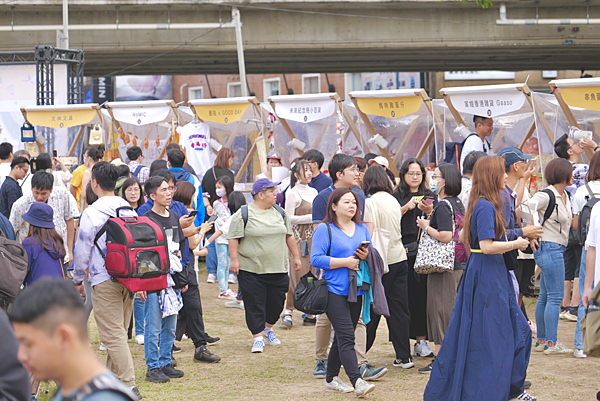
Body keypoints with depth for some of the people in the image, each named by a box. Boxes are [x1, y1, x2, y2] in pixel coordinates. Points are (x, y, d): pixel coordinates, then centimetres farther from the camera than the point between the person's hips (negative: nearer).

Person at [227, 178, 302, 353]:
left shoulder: (279, 213, 11)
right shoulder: (243, 214, -5)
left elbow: (288, 235, 18)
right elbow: (233, 238, -6)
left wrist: (296, 256, 16)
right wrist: (234, 259, -13)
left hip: (278, 269, 4)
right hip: (251, 270, -4)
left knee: (276, 302, 9)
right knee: (254, 305, -3)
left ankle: (268, 329, 32)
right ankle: (258, 337, 4)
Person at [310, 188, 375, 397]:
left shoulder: (362, 229, 14)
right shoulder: (324, 229, -4)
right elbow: (316, 259, -12)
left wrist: (366, 257, -5)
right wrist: (345, 262, -15)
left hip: (356, 291, 7)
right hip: (334, 291, -7)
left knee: (342, 338, 13)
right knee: (346, 337, -14)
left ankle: (331, 378, 23)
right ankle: (357, 382, -20)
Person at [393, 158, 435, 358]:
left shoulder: (429, 196, 15)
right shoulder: (397, 197, 10)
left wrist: (429, 212, -10)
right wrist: (406, 208, -11)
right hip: (403, 250, -1)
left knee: (423, 294, -5)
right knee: (407, 296, -5)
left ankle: (421, 339, -1)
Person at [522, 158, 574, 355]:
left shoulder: (564, 196, 11)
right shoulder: (546, 196, -16)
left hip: (557, 250, 9)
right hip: (550, 248, -9)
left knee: (545, 297, 13)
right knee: (555, 297, -8)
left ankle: (542, 340, 18)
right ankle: (551, 343, -6)